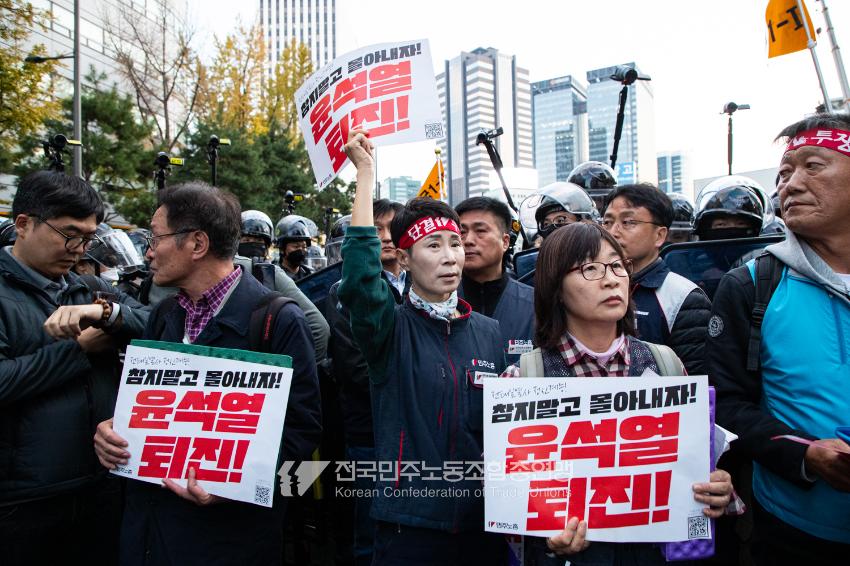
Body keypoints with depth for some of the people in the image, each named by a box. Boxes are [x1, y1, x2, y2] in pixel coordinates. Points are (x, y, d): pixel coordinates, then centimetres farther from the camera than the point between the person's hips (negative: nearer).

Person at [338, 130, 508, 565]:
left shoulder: (491, 333, 2)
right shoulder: (391, 330, -8)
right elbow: (359, 276, -28)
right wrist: (365, 171, -24)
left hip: (483, 523, 4)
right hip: (409, 525, -3)